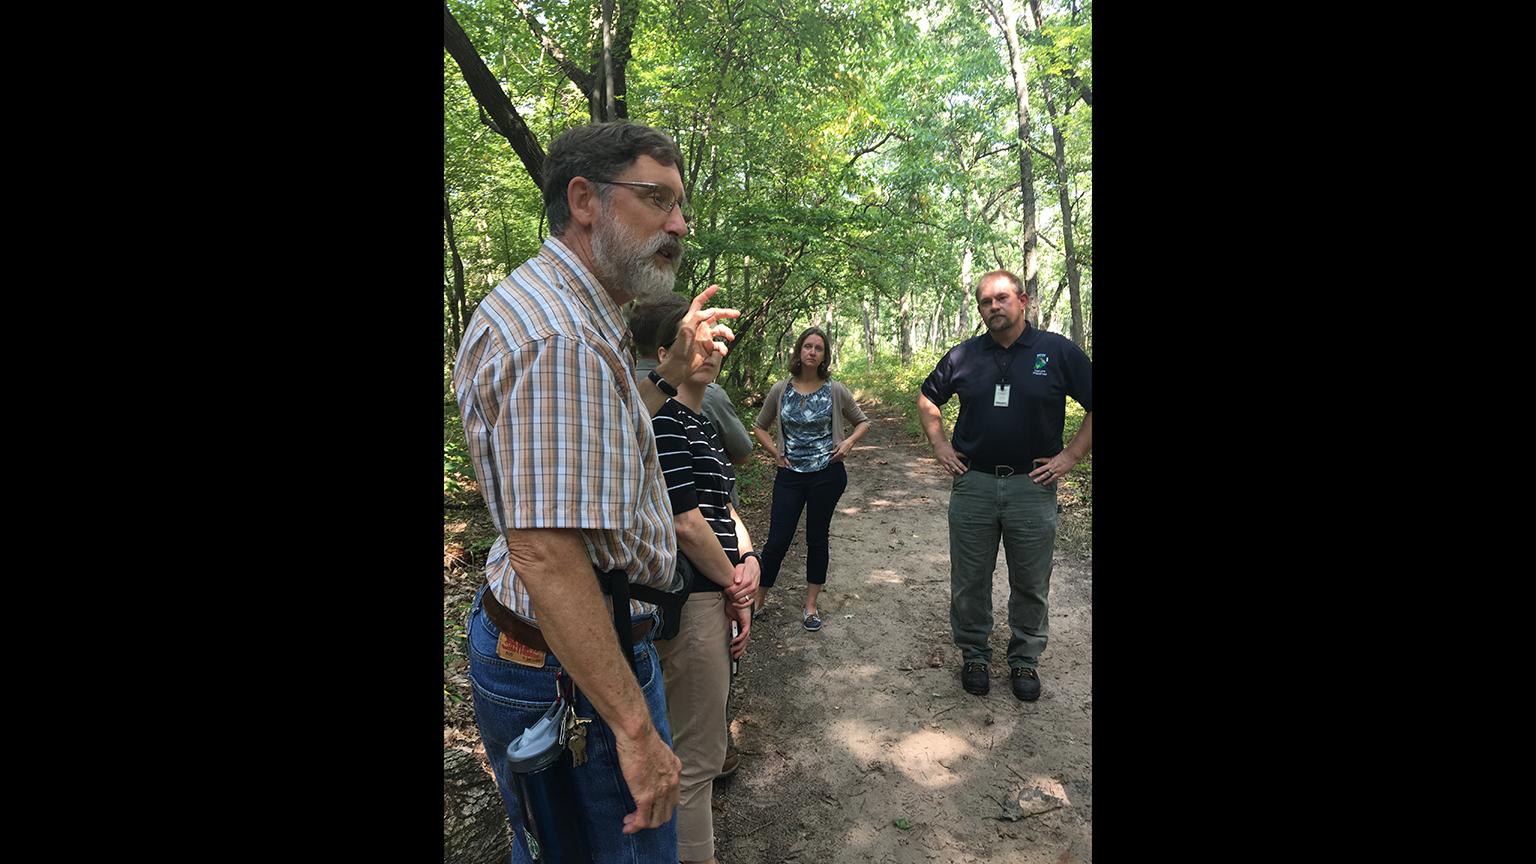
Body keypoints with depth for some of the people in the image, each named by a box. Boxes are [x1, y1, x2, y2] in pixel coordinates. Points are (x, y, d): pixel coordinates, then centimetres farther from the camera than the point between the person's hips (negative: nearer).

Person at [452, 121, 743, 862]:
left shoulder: (556, 307, 9)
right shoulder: (560, 337, -26)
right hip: (570, 669, -10)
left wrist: (672, 368, 12)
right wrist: (634, 729, -27)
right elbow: (545, 552, -32)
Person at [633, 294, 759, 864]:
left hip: (714, 596, 11)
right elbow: (685, 522, -21)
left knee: (702, 736, 25)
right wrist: (734, 587, -8)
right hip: (687, 601, -10)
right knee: (696, 755, 4)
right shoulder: (660, 419, -18)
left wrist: (748, 557, 1)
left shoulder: (700, 420, 14)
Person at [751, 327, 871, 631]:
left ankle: (811, 606, 26)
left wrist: (849, 441, -8)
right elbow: (759, 427, 12)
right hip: (790, 475, 0)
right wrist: (775, 452, -1)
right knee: (777, 540, 1)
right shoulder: (780, 390, -1)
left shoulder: (835, 390, -3)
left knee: (817, 538, 11)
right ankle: (757, 600, 21)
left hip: (827, 474, 0)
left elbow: (862, 422, 10)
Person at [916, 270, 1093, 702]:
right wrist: (940, 446, 7)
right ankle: (974, 655, 31)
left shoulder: (1059, 351, -4)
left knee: (1031, 585, 12)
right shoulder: (963, 355, 3)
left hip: (1032, 487, -1)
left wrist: (1070, 456, -5)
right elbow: (927, 399, 17)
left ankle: (1025, 660, 32)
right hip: (972, 484, 2)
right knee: (969, 582, 12)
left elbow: (1093, 407, 1)